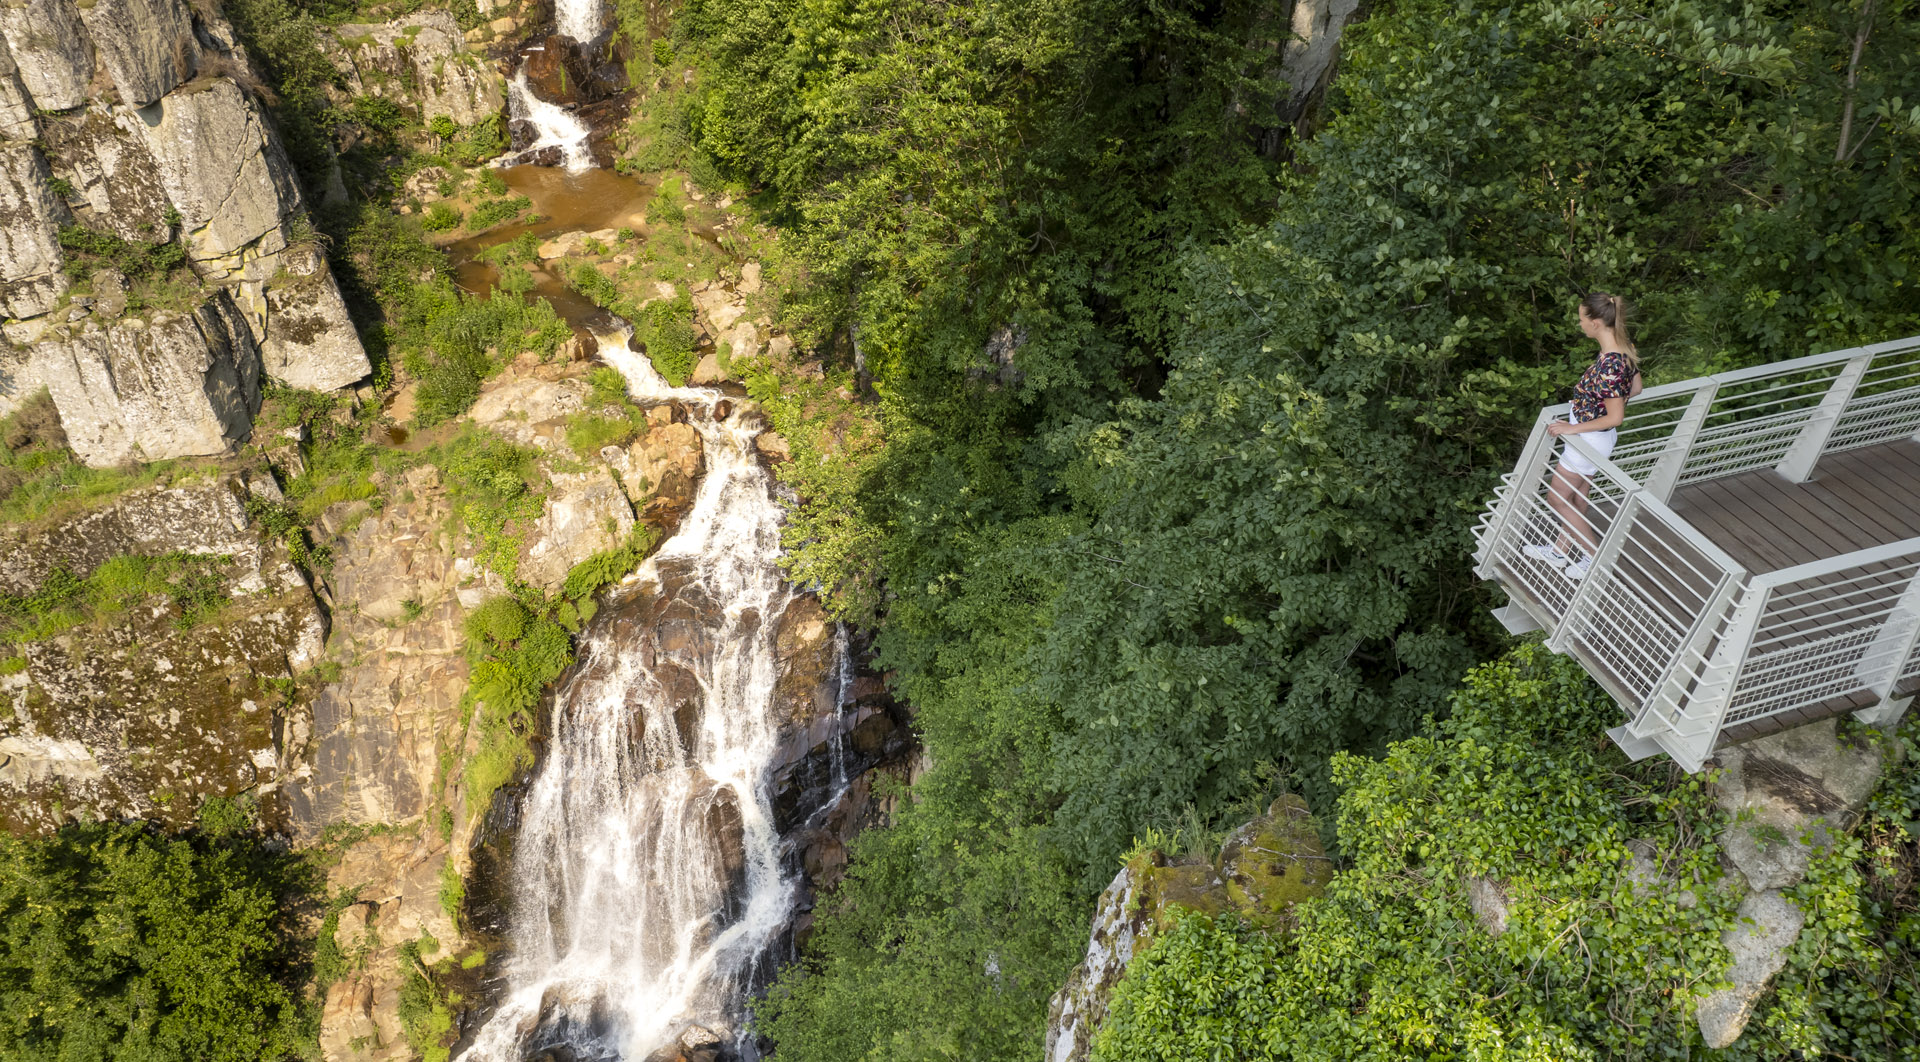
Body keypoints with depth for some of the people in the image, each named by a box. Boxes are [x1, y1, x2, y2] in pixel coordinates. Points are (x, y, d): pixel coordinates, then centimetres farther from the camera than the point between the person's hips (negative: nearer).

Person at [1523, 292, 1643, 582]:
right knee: (1576, 498, 23)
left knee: (1557, 499, 10)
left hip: (1590, 439, -9)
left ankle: (1596, 555, 21)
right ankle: (1561, 552, 39)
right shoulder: (1625, 347, -6)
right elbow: (1636, 388, 10)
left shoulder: (1608, 366, -33)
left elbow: (1615, 418, -27)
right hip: (1601, 438, 9)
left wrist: (1573, 428, -18)